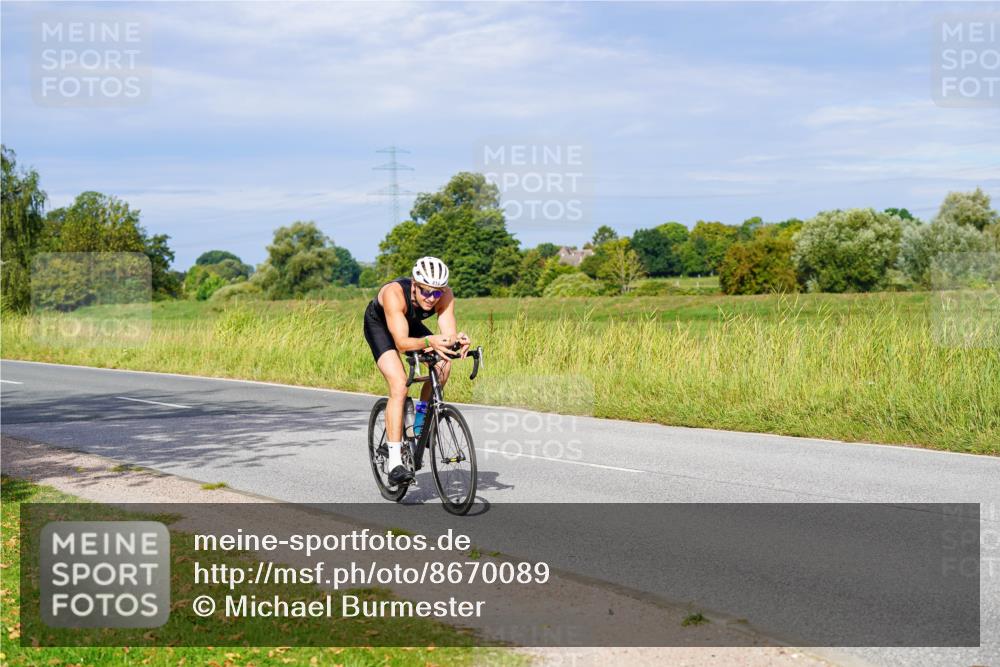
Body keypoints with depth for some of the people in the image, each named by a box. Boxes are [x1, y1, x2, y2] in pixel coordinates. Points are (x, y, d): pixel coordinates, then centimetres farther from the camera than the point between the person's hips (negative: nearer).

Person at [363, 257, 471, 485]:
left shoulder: (445, 296, -28)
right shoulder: (394, 293, -40)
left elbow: (449, 333, -34)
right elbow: (401, 342, -46)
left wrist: (458, 340, -57)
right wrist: (428, 341, -64)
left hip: (411, 324, 5)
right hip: (379, 326, -5)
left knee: (443, 364, -20)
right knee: (399, 386, -24)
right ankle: (395, 464, -24)